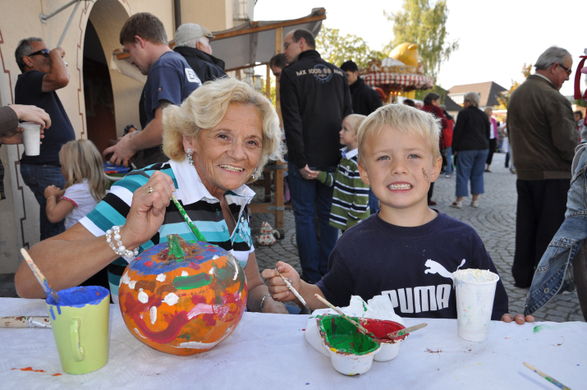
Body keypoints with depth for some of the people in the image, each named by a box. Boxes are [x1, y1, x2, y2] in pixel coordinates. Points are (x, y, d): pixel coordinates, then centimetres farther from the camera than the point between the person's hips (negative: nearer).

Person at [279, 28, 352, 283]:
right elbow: (348, 116, 9)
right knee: (328, 215, 12)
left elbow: (292, 121, -13)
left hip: (305, 159, -4)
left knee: (305, 216, 4)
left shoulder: (291, 73, -4)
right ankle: (327, 274, 19)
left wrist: (301, 161, -12)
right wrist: (343, 155, 10)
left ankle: (311, 278, 8)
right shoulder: (338, 73, 11)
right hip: (333, 159, 5)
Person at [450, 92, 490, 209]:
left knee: (463, 174, -1)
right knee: (478, 174, 10)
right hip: (483, 148, 6)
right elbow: (488, 133, 18)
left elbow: (457, 132, -8)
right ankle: (475, 200, 12)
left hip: (467, 148, -5)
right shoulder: (483, 115, 12)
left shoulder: (464, 113, -6)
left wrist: (455, 148, -2)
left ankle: (459, 201, -1)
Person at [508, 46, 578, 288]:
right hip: (553, 175, -7)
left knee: (526, 226, 14)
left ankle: (522, 275, 22)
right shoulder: (553, 98, -17)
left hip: (524, 173, 7)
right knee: (551, 229, 4)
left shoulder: (515, 95, 9)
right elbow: (566, 142, -19)